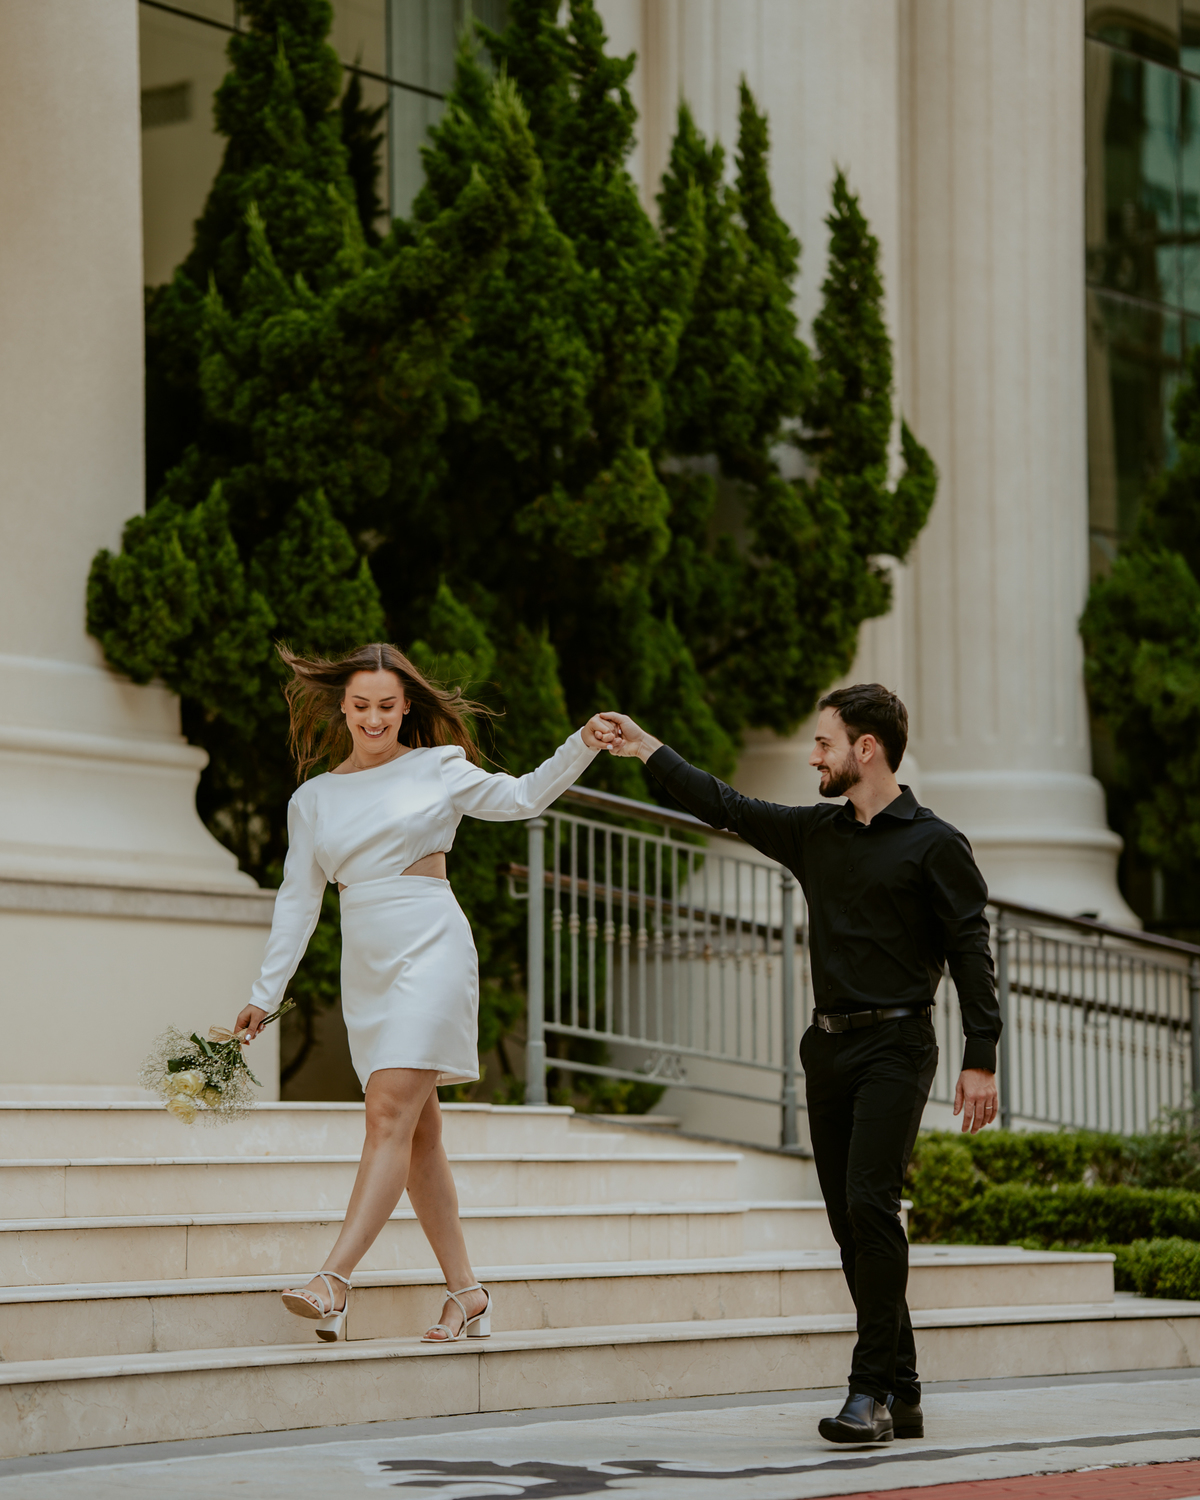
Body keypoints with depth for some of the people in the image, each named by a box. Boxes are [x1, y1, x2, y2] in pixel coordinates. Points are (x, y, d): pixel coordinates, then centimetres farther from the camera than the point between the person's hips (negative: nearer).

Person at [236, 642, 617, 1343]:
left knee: (392, 1115, -17)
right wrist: (266, 994, 11)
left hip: (430, 950, -5)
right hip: (366, 966, 5)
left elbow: (522, 797, 1)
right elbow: (298, 899, 14)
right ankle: (466, 1292, 10)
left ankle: (334, 1281, -25)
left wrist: (581, 747, -14)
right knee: (420, 1133, 5)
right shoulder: (314, 798, 13)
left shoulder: (436, 769, 5)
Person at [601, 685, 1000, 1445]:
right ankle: (902, 1395, 9)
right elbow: (727, 807, 23)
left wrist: (981, 1060, -12)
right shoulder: (816, 833, 14)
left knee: (870, 1203, -18)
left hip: (895, 1046, -6)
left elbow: (971, 952, -6)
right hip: (829, 1044, 7)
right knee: (849, 1219, 4)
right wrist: (649, 750, 23)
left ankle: (872, 1390, -18)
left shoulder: (934, 844, -3)